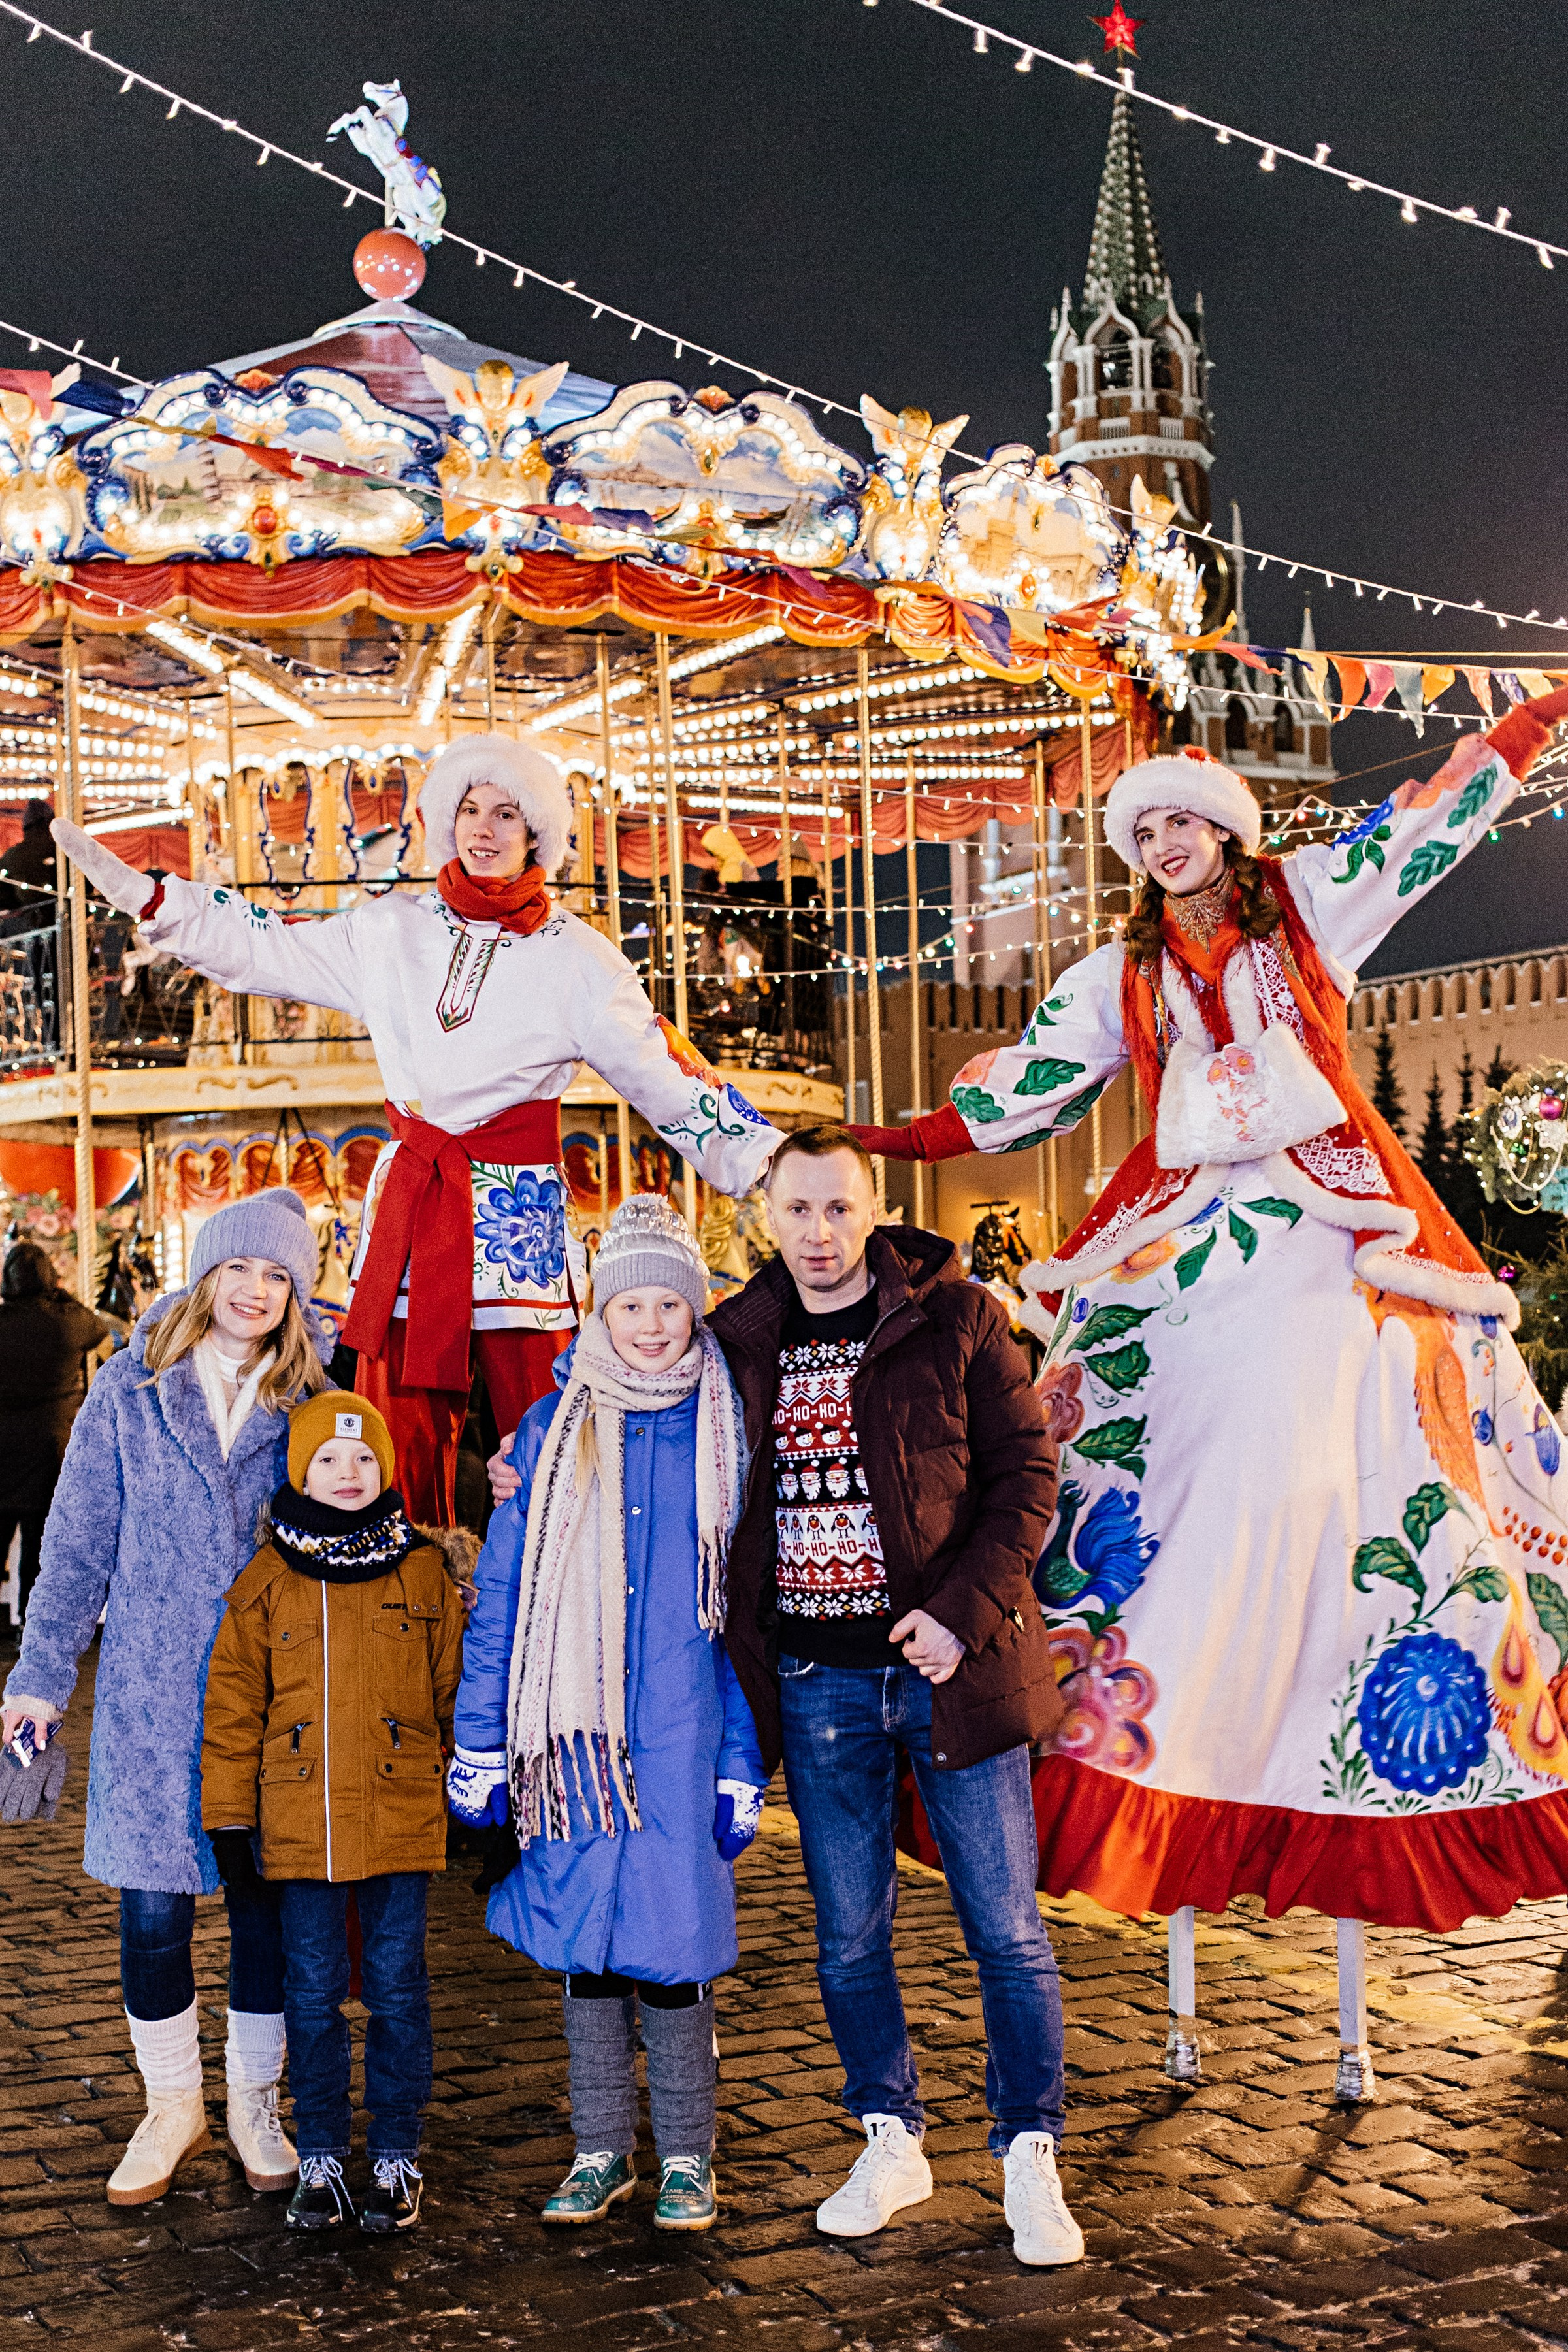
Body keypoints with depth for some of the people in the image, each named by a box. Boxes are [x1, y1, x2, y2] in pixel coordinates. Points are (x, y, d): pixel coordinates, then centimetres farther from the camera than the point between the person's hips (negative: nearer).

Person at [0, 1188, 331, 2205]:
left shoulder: (310, 1401, 4)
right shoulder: (132, 1389, 2)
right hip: (152, 1691, -1)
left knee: (267, 1907, 6)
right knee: (152, 1909, 1)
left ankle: (255, 2104, 26)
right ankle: (174, 2107, 22)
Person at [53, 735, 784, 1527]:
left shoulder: (576, 958, 2)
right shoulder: (391, 930, 10)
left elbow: (667, 1071, 3)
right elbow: (264, 948, 19)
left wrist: (773, 1164, -3)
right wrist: (141, 895, 17)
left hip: (519, 1208, -3)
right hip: (408, 1196, 3)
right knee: (402, 1432, 3)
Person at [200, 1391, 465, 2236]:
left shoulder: (424, 1572, 2)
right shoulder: (266, 1582, 1)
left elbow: (456, 1690, 9)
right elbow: (232, 1707, 4)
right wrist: (229, 1821, 2)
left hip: (403, 1818, 0)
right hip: (301, 1824, 0)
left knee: (398, 1989, 6)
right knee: (313, 1992, 8)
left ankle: (397, 2157, 18)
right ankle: (320, 2159, 21)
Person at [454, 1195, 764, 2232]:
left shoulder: (722, 1428, 2)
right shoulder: (556, 1429, 4)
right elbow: (501, 1590, 6)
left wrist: (743, 1759, 1)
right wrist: (480, 1744, 2)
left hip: (680, 1729, -1)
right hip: (573, 1731, 1)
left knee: (671, 1939, -1)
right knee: (582, 1942, 7)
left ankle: (687, 2157, 16)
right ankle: (603, 2151, 22)